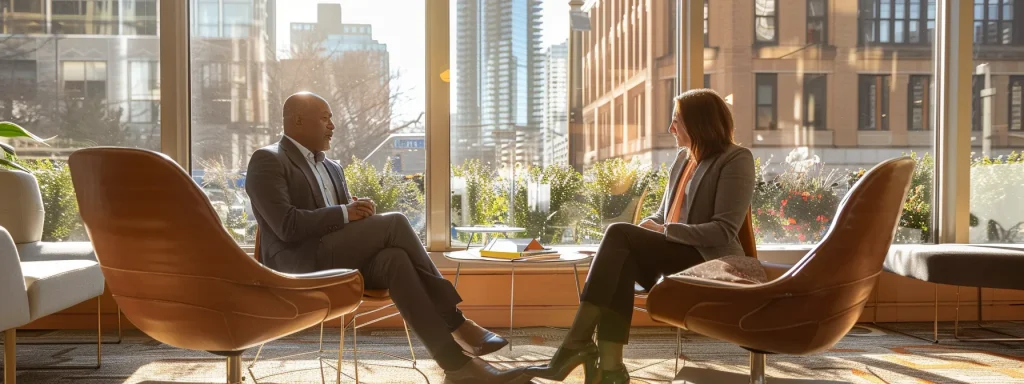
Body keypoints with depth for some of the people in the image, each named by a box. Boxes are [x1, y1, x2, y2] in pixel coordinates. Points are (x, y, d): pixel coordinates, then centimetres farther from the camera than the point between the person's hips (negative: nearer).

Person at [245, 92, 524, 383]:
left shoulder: (331, 168, 23)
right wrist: (345, 213, -15)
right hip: (299, 264, -7)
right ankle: (456, 324, -19)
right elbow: (287, 226, -16)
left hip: (341, 260, 7)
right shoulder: (267, 160, -3)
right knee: (395, 223, -23)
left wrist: (359, 212, -5)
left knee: (394, 259, -28)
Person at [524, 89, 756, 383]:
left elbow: (724, 232, -15)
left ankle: (576, 344, -29)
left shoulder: (736, 160, -5)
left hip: (709, 263, -6)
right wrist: (648, 227, -2)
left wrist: (664, 231, -16)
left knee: (618, 234, -27)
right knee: (622, 261, -28)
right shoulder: (683, 158, 18)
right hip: (674, 256, 7)